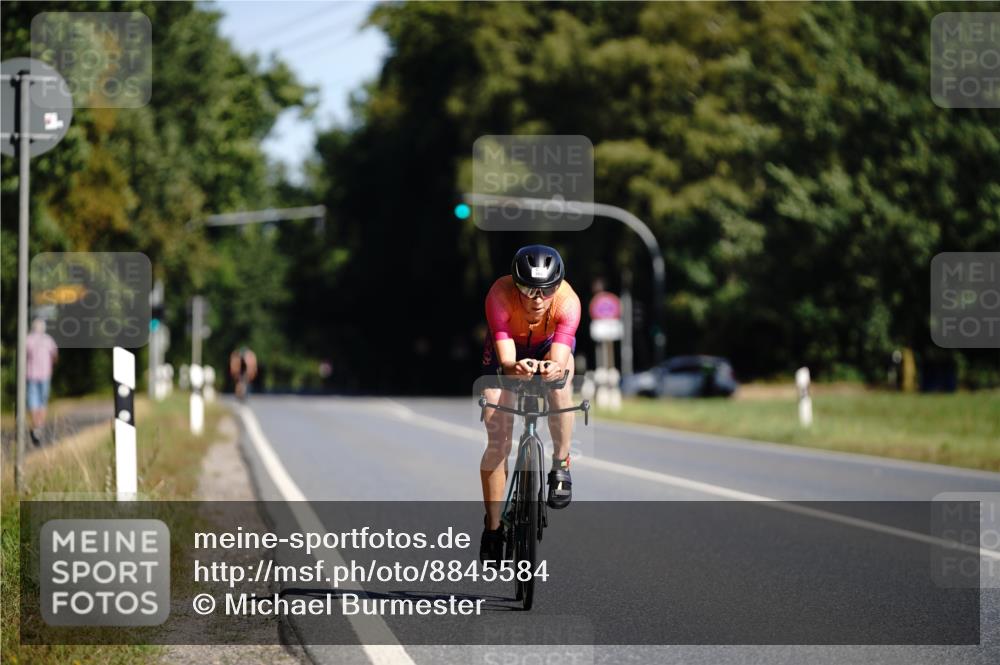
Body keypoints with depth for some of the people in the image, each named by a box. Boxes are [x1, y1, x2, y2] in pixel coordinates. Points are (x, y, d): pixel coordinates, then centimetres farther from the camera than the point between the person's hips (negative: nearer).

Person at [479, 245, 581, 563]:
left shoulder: (567, 302, -36)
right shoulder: (499, 296, -38)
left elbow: (559, 359, -45)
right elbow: (505, 359, -43)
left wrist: (555, 369, -67)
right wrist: (515, 368, -65)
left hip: (550, 348, 0)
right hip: (507, 351, 0)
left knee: (560, 386, -36)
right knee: (497, 443, -8)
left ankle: (561, 466, -14)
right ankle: (492, 527, 9)